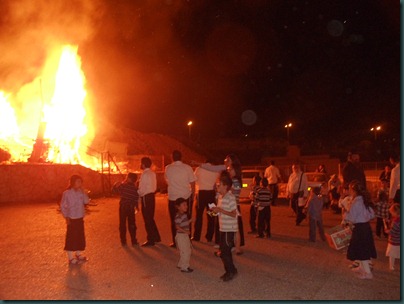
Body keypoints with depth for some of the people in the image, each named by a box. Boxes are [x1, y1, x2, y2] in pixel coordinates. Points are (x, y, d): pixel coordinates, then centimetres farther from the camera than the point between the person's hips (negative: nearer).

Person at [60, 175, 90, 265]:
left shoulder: (81, 192, 4)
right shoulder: (67, 193, -12)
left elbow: (86, 201, -6)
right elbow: (63, 206, -9)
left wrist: (82, 191, -12)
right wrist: (66, 217, -12)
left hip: (80, 218, 6)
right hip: (72, 219, -6)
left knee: (80, 237, 15)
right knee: (71, 238, 1)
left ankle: (78, 254, 31)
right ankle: (71, 258, 10)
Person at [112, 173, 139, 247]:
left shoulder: (123, 185, -10)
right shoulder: (135, 188, -2)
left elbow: (114, 190, -1)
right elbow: (136, 199, -2)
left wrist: (116, 184, 17)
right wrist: (136, 206, 13)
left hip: (123, 206, -2)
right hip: (131, 207, 2)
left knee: (122, 224, 9)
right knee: (132, 224, 10)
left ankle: (123, 241, 11)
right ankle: (134, 241, 9)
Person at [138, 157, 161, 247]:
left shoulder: (144, 174, -17)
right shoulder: (152, 173, 10)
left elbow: (141, 189, -18)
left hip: (146, 197, -9)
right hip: (152, 195, 9)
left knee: (147, 219, 0)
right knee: (151, 218, 19)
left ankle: (151, 240, 6)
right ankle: (156, 237, 28)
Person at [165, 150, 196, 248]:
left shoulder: (168, 168, -2)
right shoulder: (187, 168, -7)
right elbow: (192, 183, -5)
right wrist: (193, 195, 6)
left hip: (173, 198, 0)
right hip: (186, 197, 0)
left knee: (174, 221, 9)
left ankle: (175, 242, 11)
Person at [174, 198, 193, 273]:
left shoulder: (184, 215, 10)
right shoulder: (178, 216, -21)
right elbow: (177, 227, -25)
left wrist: (190, 220, 9)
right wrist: (186, 231, -26)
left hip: (185, 235, 10)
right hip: (181, 235, -10)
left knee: (188, 250, 17)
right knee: (185, 252, -5)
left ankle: (181, 264, 30)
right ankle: (184, 267, 7)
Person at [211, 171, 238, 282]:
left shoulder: (230, 197, -18)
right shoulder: (221, 197, 10)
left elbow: (233, 214, -21)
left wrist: (220, 210, -22)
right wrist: (215, 211, 3)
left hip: (229, 229, -9)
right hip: (223, 228, 9)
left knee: (224, 252, -5)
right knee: (225, 251, 15)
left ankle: (231, 271, 10)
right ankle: (229, 271, 26)